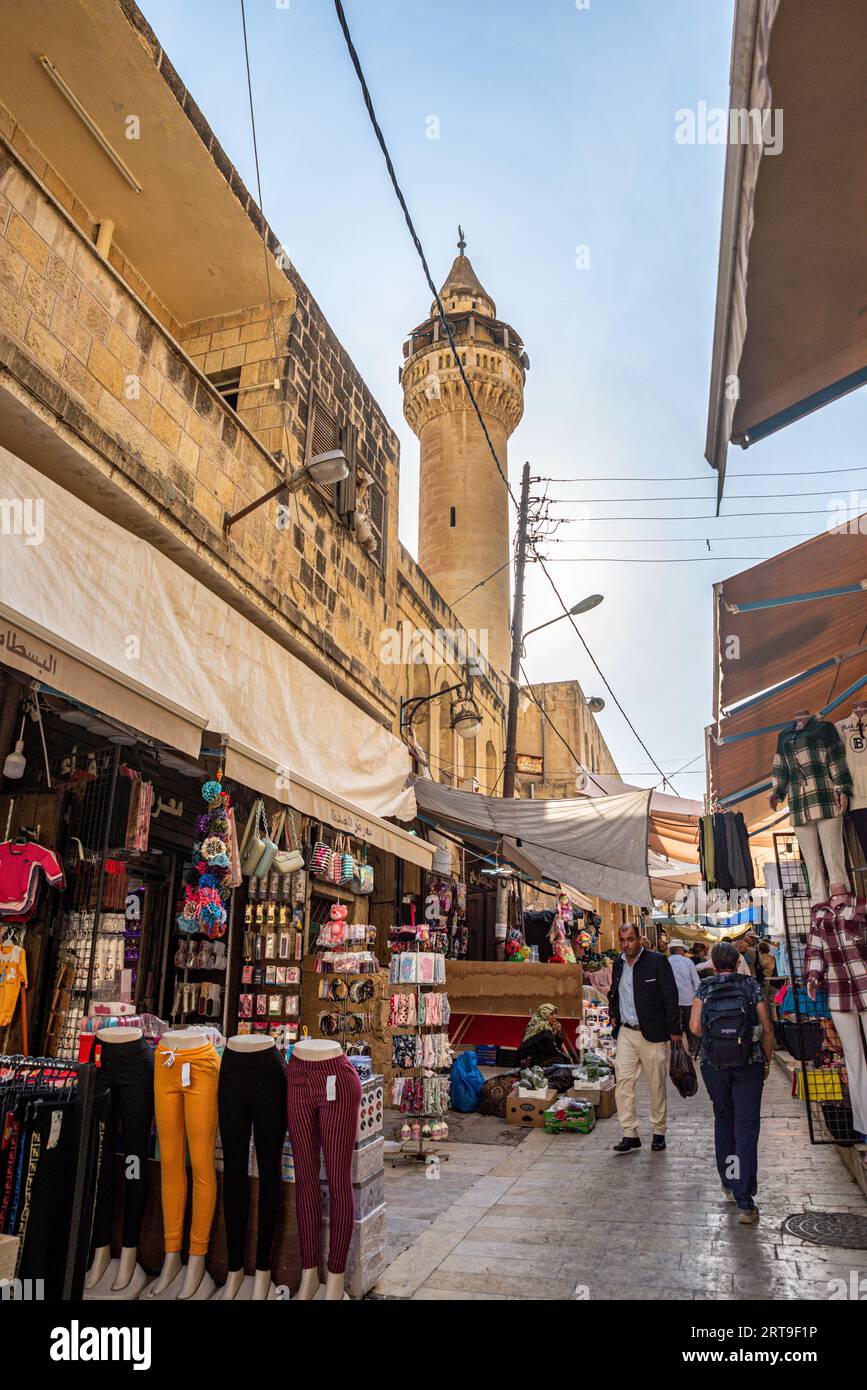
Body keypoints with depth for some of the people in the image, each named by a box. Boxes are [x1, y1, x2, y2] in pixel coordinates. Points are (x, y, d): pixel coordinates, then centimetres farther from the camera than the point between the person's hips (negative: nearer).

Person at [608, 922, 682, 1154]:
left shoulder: (657, 961, -9)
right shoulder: (618, 963, 8)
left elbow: (671, 996, -9)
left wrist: (674, 1029, -11)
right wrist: (613, 1014, 11)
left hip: (652, 1033, -4)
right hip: (626, 1032, 4)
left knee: (657, 1086, 7)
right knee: (623, 1081, -2)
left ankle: (659, 1132, 22)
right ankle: (630, 1135, 6)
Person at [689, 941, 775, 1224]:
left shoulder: (704, 988, 0)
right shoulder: (752, 986, -1)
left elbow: (695, 1027, -9)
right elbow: (767, 1029, -2)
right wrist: (767, 1061, 11)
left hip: (714, 1064, 1)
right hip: (749, 1063, -1)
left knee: (723, 1119, 19)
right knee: (746, 1126, 0)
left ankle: (728, 1183, 28)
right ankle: (744, 1200, -5)